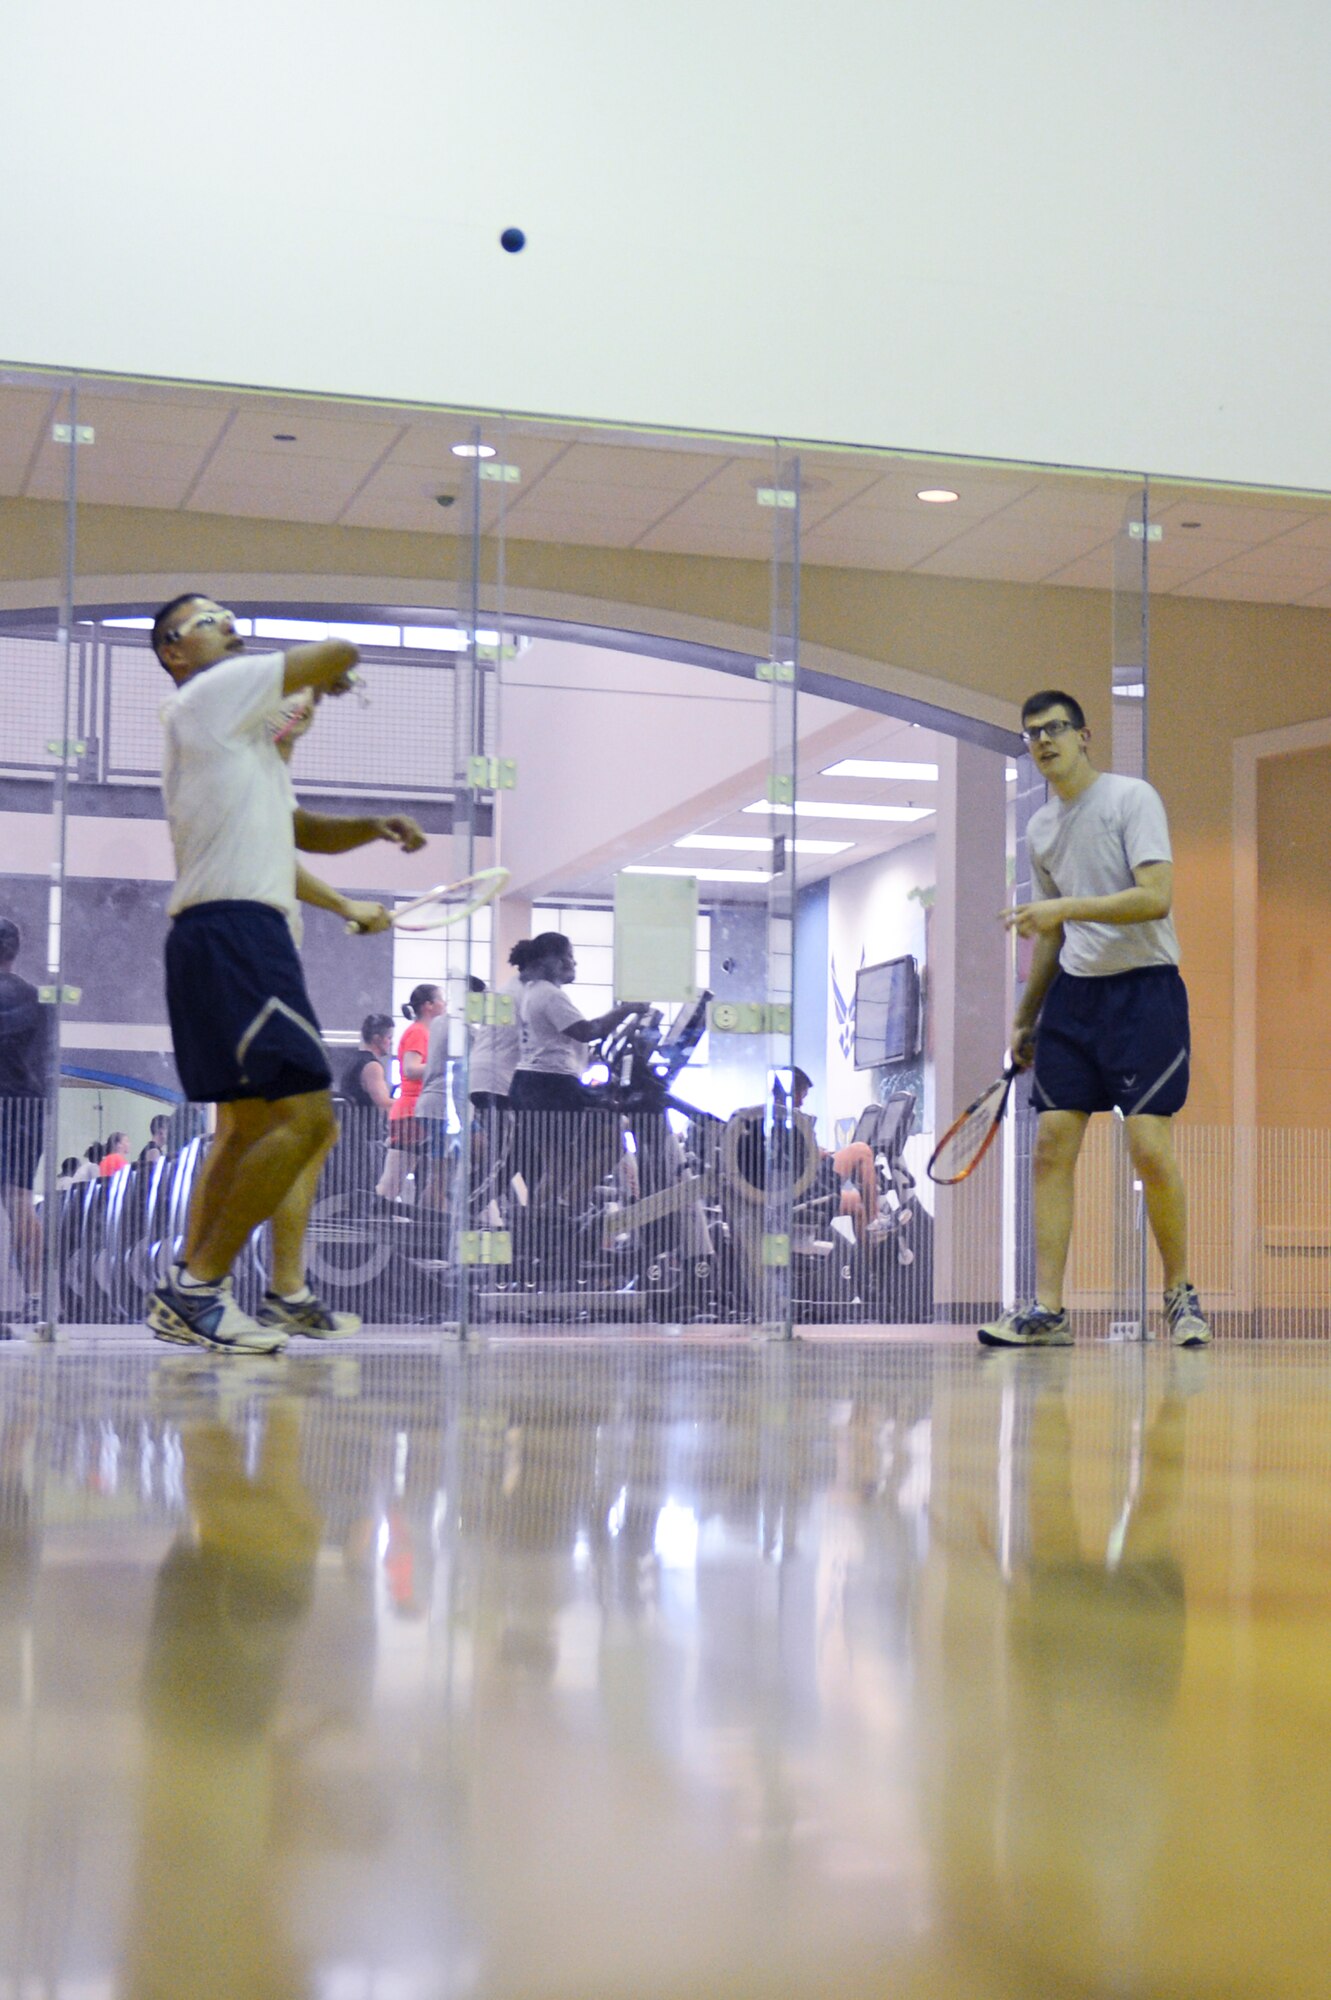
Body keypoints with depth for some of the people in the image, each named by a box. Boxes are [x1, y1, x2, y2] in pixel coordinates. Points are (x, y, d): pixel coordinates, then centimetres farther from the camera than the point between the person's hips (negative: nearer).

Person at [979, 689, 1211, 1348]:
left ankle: (1180, 1294, 8)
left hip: (1143, 989, -6)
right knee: (1052, 1145, -3)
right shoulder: (1041, 828, 14)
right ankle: (1047, 1311, -2)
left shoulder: (1132, 798, -6)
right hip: (1072, 992, 6)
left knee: (1149, 1147, -11)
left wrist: (1066, 908, -26)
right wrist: (1025, 1018, 23)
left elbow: (1156, 897, -18)